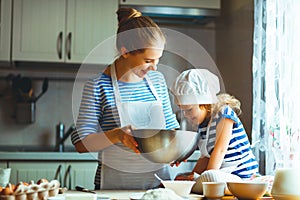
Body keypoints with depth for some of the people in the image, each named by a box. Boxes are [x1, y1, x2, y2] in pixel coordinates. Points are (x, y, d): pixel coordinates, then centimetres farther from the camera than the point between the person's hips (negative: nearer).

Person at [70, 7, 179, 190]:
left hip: (159, 178, 4)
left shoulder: (157, 79, 10)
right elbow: (81, 143, -8)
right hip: (116, 184, -4)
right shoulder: (98, 86, -7)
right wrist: (117, 135, -23)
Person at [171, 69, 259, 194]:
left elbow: (220, 150, -18)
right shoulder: (201, 123, 11)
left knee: (210, 177, -38)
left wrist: (206, 177, -19)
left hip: (241, 177, -8)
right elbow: (205, 156, 11)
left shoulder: (224, 114, -12)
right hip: (222, 175, 8)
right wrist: (192, 175, -2)